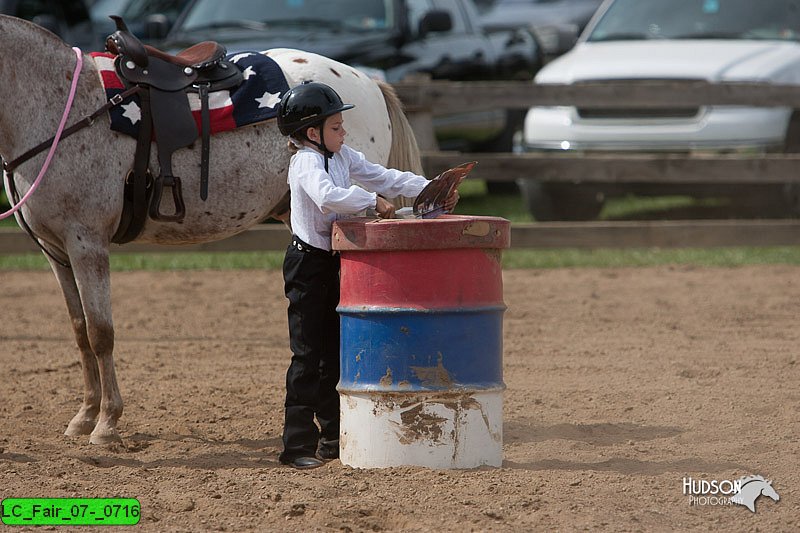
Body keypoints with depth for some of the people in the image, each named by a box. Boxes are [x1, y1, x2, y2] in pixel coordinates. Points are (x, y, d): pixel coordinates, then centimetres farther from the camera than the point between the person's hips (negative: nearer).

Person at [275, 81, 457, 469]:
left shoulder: (343, 156, 8)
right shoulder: (307, 163, -19)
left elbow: (383, 177, 10)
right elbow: (328, 196, -38)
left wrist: (432, 189, 0)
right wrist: (373, 201, -30)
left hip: (334, 262, 9)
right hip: (307, 263, -9)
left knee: (334, 352, 14)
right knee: (308, 354, -8)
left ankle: (332, 435, 23)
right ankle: (297, 444, -6)